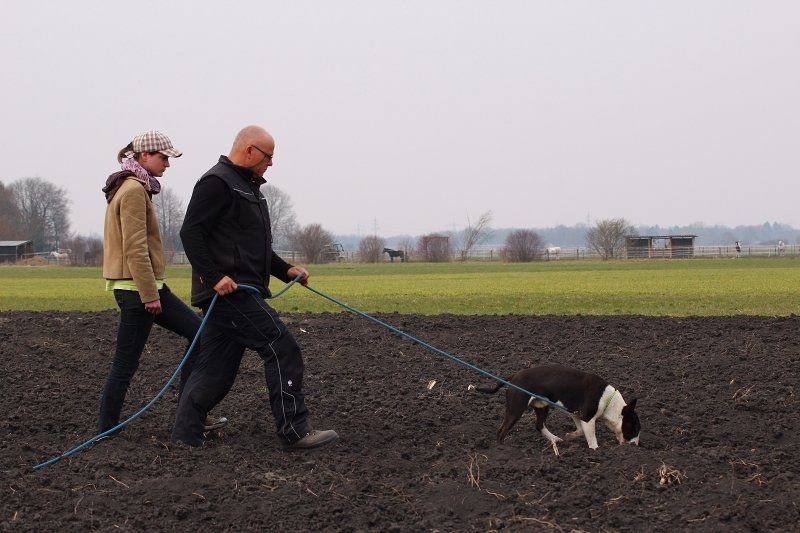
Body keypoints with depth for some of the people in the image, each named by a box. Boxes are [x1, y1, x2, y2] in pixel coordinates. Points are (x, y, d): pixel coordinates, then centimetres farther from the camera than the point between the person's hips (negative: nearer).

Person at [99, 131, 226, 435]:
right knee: (126, 364, -4)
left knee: (199, 332, 9)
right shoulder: (134, 190, -14)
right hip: (138, 287, -11)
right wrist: (149, 294, -21)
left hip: (146, 286, 11)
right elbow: (135, 248, -21)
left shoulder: (134, 188, 17)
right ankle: (106, 431, 5)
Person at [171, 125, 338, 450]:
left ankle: (185, 434, 11)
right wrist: (214, 277, -23)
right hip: (229, 290, -11)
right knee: (282, 349, -11)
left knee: (215, 367, 9)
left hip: (241, 293, 11)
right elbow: (190, 233, -17)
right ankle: (294, 431, -9)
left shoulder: (248, 187, 24)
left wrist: (286, 271, 20)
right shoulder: (217, 183, -10)